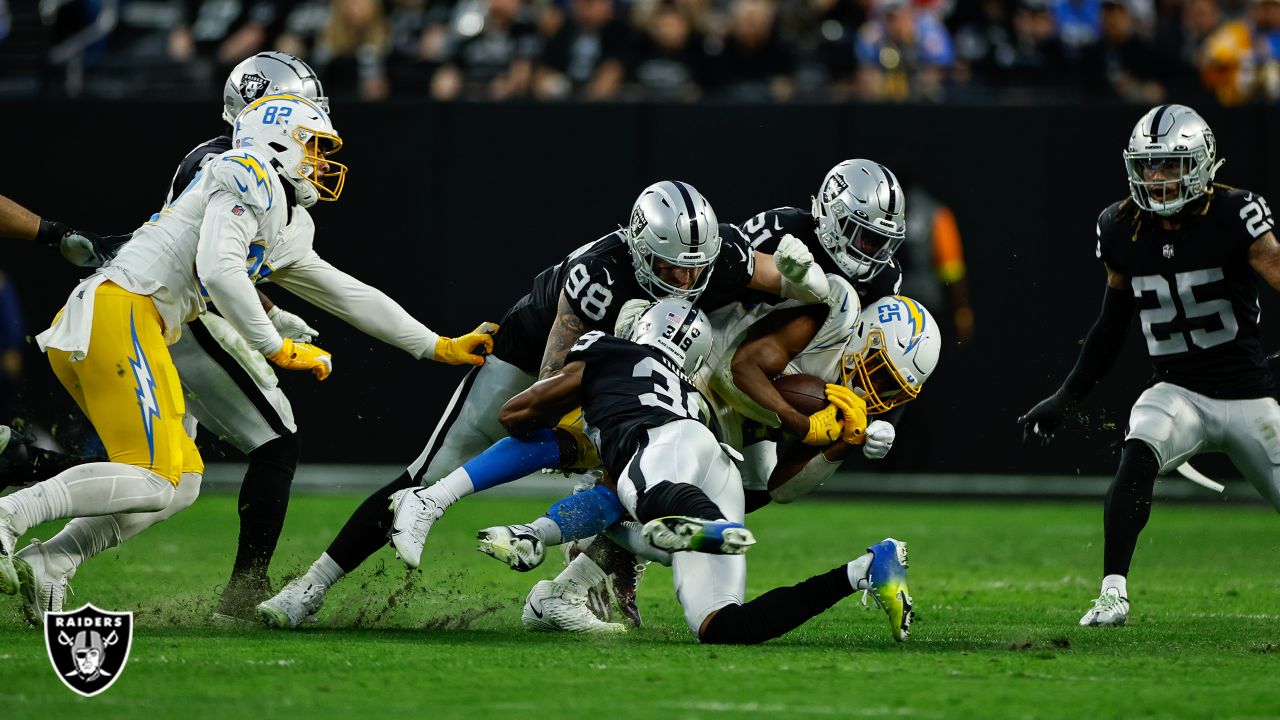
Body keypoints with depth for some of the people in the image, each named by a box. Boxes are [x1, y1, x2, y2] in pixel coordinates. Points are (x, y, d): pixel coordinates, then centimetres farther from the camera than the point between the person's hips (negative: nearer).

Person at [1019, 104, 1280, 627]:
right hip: (1178, 392, 2)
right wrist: (1066, 398, 14)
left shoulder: (1235, 216, -13)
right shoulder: (1122, 229, 0)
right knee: (1138, 457, -29)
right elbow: (1111, 324, 13)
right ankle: (1113, 593, -30)